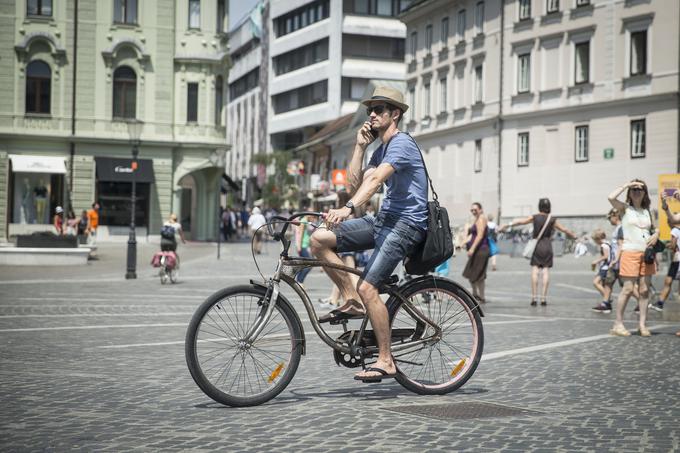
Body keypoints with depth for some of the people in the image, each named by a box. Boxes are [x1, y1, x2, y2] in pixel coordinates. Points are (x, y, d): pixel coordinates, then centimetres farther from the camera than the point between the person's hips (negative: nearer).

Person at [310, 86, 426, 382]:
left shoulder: (402, 143, -11)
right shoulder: (381, 149, 19)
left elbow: (376, 180, -28)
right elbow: (354, 186, 11)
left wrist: (348, 208, -41)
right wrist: (360, 146, 7)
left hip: (406, 224, -9)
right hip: (384, 220, 9)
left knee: (368, 288, -20)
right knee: (319, 239, -3)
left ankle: (386, 361, -10)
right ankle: (351, 301, 2)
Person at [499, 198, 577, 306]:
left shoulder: (534, 217, -2)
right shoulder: (552, 220, 2)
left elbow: (520, 222, 0)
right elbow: (564, 230, 9)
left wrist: (505, 226, 7)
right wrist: (575, 236, 25)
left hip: (536, 246, -1)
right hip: (547, 247, 1)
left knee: (535, 271, -2)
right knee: (546, 271, 2)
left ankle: (534, 297, -7)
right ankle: (544, 298, -1)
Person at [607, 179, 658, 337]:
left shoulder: (647, 212, 15)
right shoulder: (625, 208, 1)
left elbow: (654, 228, 25)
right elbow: (611, 197, -17)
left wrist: (656, 234, 1)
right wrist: (627, 185, -8)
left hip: (647, 253, 5)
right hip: (630, 252, -5)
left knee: (645, 290, 2)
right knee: (628, 289, -9)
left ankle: (642, 324, 6)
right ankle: (618, 324, -3)